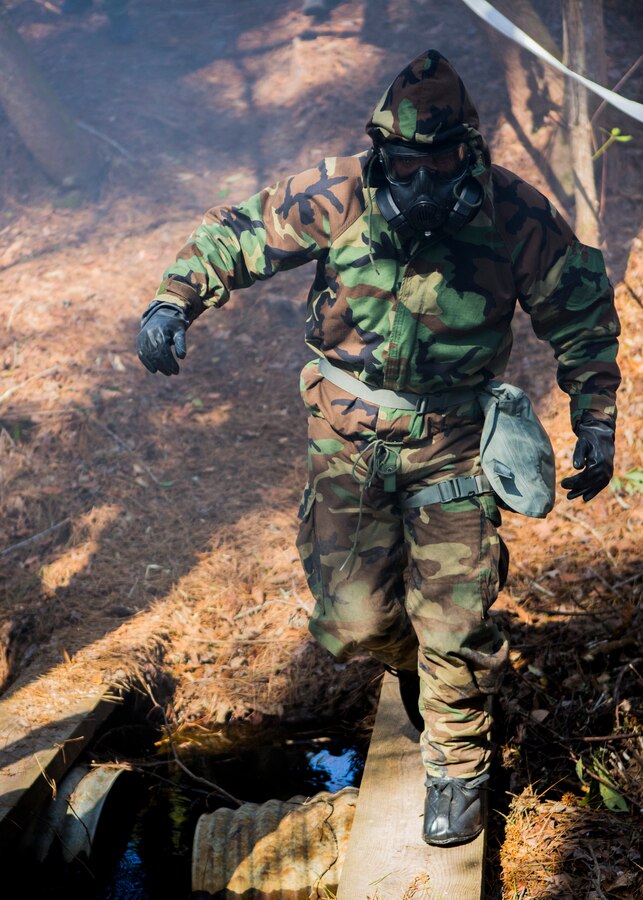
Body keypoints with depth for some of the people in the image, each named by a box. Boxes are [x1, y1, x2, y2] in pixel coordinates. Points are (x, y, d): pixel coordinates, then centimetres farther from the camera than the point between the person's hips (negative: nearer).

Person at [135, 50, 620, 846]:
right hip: (347, 437, 1)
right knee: (354, 622, 4)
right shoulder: (338, 197, -14)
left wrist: (596, 423, -3)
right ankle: (412, 660, 42)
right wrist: (173, 299, -20)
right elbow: (238, 233, -4)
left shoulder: (514, 216, -14)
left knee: (453, 626, -1)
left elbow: (582, 314, 0)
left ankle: (458, 770, 25)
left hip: (450, 443, -1)